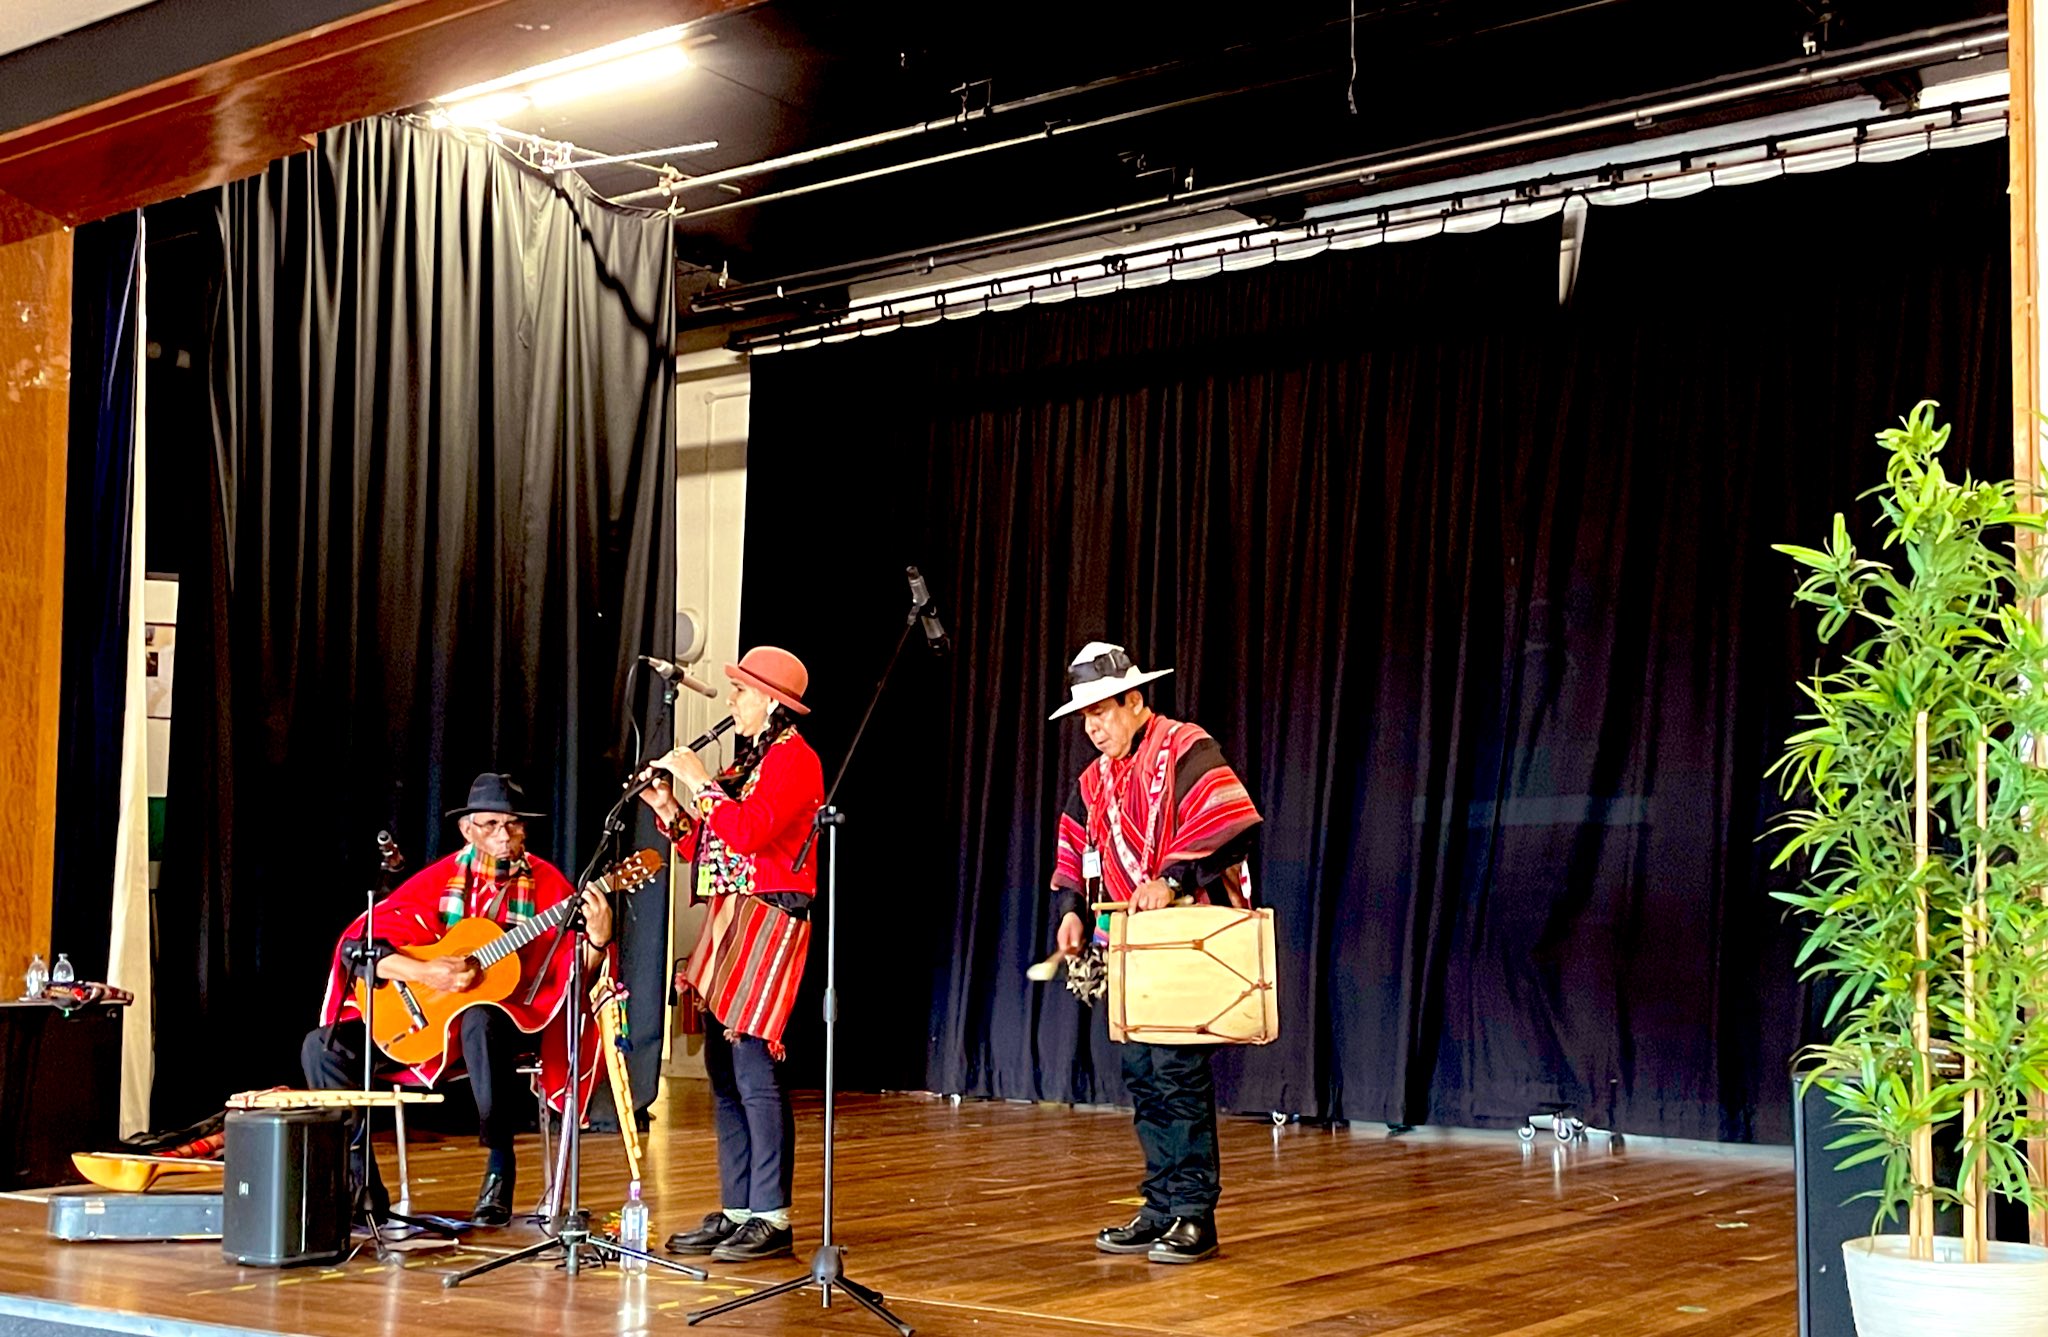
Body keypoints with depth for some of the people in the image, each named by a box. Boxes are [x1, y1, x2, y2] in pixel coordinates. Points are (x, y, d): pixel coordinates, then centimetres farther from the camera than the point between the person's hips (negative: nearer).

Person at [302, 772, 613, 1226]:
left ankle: (499, 1165, -24)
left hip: (515, 1018, -4)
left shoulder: (546, 884, -4)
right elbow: (358, 945, -7)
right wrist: (425, 973, -22)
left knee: (479, 1024, -39)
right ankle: (363, 1185, -5)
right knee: (324, 1047, -11)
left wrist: (597, 941, -32)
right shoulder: (440, 881, 0)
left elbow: (575, 973, -10)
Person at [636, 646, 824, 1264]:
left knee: (754, 1069, -12)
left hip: (769, 921, -10)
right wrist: (669, 810, 8)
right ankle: (736, 1212, 14)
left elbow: (748, 831, -23)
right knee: (724, 1073, 9)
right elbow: (709, 850, 19)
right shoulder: (746, 761, 22)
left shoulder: (794, 757, -7)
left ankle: (772, 1218, -8)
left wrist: (699, 781, -15)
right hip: (729, 922, 10)